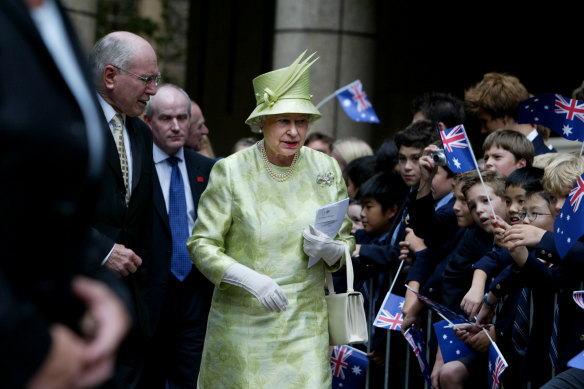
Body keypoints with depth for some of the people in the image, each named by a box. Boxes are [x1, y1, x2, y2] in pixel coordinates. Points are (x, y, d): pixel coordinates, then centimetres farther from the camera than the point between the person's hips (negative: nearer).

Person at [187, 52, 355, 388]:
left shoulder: (327, 170, 4)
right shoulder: (231, 171, -6)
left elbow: (347, 242, 13)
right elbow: (201, 245, -6)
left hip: (305, 325, 2)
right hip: (242, 321, -2)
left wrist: (332, 252, -12)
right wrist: (248, 278, -22)